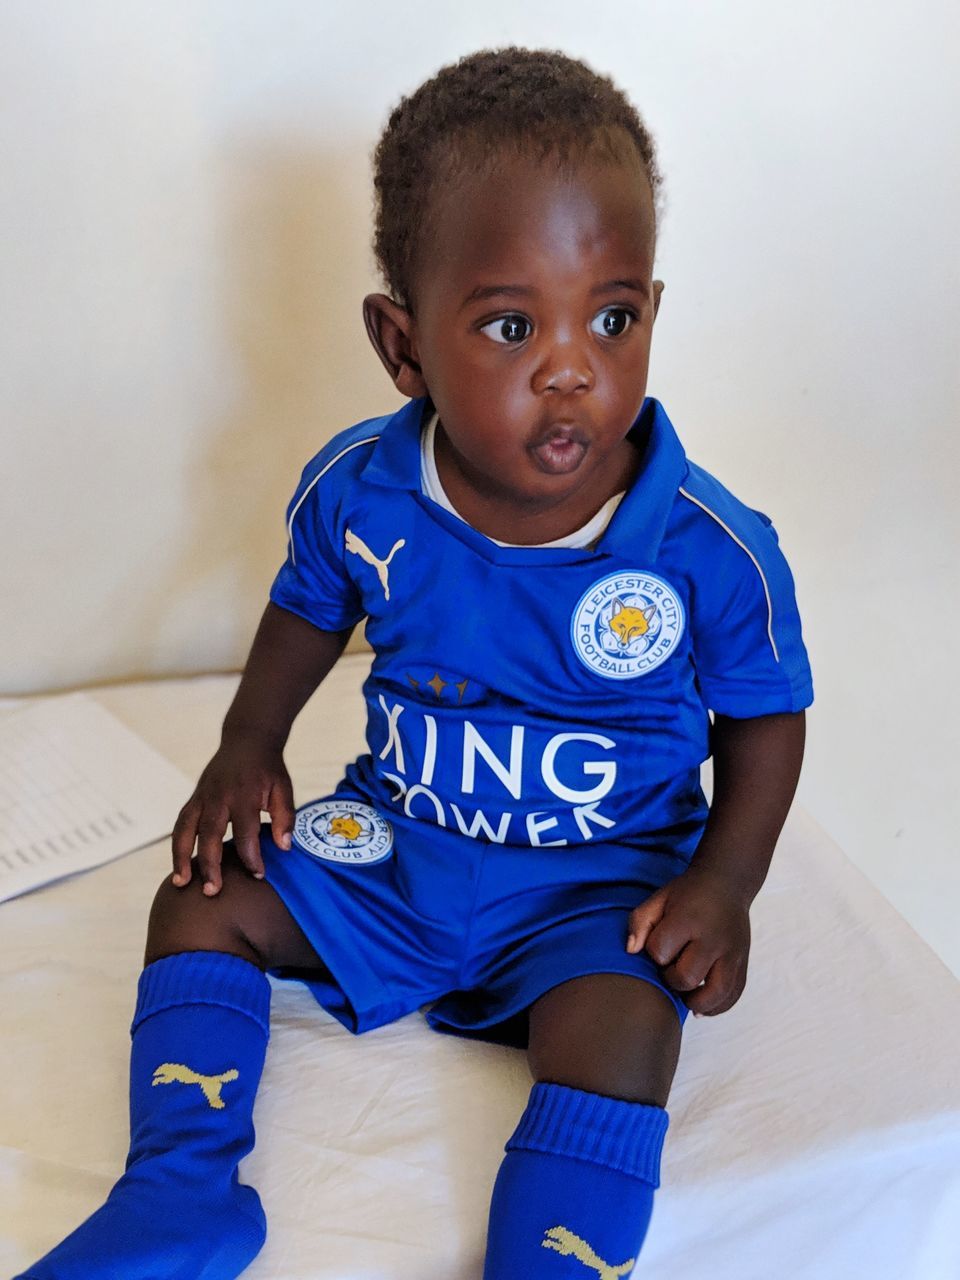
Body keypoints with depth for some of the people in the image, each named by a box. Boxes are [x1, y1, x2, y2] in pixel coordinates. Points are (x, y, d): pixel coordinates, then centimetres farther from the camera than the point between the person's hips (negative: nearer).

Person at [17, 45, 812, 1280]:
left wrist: (724, 879, -16)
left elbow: (765, 718, -5)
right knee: (207, 895, -3)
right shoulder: (357, 490, -13)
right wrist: (249, 743, -2)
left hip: (597, 880, -3)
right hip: (393, 841, 4)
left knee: (618, 1020, -30)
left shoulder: (714, 550, -21)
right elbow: (308, 607, 9)